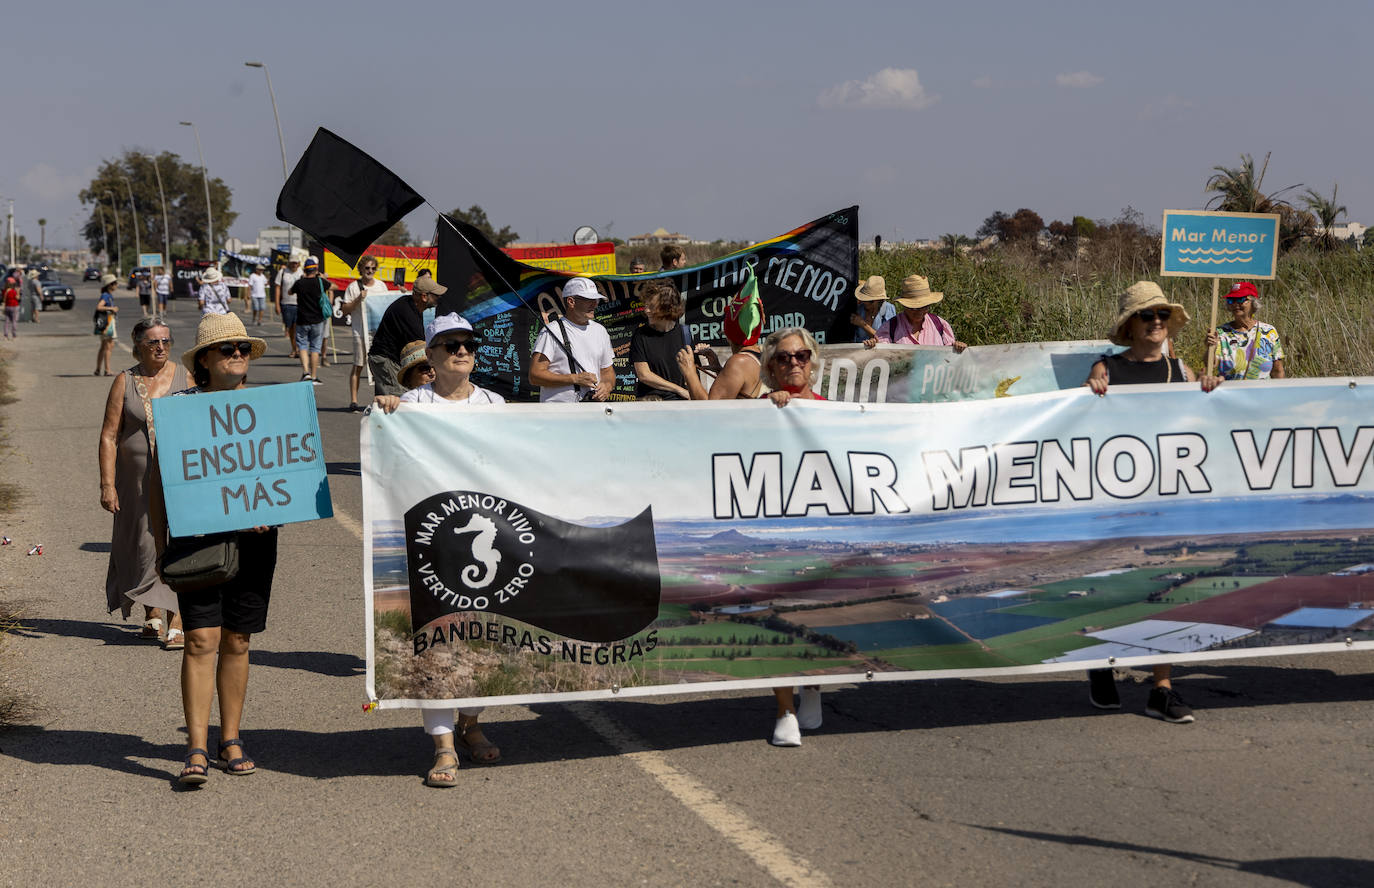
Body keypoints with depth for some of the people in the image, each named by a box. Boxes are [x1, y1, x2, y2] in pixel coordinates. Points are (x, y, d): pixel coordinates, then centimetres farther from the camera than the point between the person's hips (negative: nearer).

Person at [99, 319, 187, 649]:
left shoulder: (186, 377, 0)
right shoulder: (125, 382, 1)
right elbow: (109, 436, -1)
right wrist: (107, 485, -7)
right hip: (138, 479, 2)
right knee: (144, 546, 11)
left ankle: (176, 623, -11)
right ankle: (152, 616, 30)